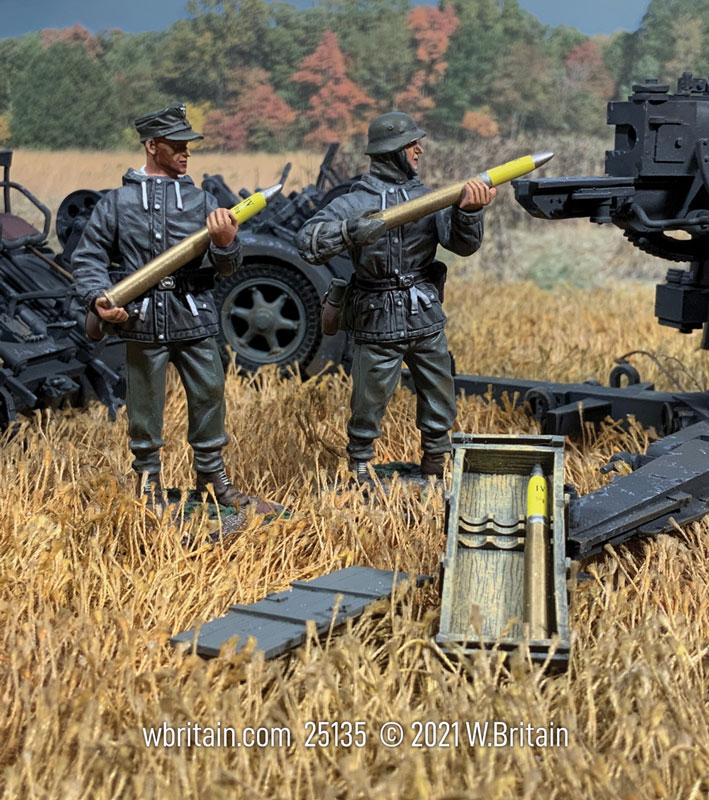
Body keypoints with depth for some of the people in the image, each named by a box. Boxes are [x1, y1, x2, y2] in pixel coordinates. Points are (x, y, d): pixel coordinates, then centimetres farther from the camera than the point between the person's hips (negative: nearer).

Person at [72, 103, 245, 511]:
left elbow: (227, 267, 3)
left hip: (196, 322, 2)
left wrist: (225, 244, -20)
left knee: (209, 395, 7)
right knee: (145, 404, 8)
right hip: (143, 322, -2)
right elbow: (89, 257, 5)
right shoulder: (118, 202, 3)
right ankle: (149, 478, 26)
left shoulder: (201, 200, 7)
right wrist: (98, 297, -12)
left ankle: (212, 473, 25)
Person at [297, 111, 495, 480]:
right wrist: (351, 232, -36)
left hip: (427, 322, 4)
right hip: (378, 326, -4)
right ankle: (360, 478, 23)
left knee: (440, 410, 12)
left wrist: (468, 211, -26)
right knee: (367, 410, 5)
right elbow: (308, 242, -19)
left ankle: (434, 473, 29)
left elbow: (463, 244, -6)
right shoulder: (354, 202, -8)